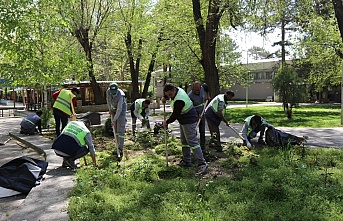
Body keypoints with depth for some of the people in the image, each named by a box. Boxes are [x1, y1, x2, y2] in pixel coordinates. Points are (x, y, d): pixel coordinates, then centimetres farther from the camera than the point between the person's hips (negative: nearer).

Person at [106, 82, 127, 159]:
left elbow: (119, 109, -30)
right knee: (115, 130, 8)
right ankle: (118, 147, 17)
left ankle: (120, 150, -11)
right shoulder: (108, 91, -14)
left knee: (120, 130, -12)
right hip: (113, 111, 6)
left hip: (121, 111, -6)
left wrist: (114, 120, -30)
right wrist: (110, 109, 4)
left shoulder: (120, 95, -31)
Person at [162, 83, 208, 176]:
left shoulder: (179, 100, -29)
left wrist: (167, 122, -7)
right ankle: (186, 161, 25)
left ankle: (202, 164, -15)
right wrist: (164, 97, 14)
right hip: (184, 121, 11)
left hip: (189, 121, -11)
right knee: (184, 141, 16)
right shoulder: (177, 89, 0)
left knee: (192, 142, -14)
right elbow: (168, 91, 25)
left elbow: (175, 115, -22)